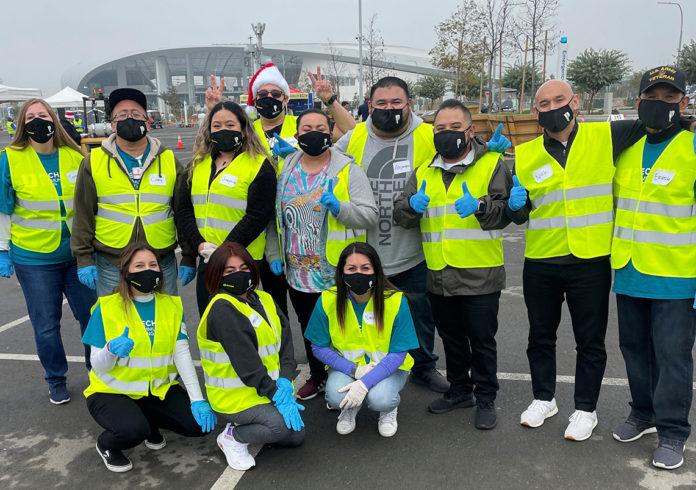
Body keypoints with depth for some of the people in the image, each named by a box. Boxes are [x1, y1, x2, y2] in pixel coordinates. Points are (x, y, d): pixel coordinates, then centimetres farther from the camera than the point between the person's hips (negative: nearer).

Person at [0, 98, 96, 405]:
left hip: (78, 254, 2)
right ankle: (56, 381, 29)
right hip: (34, 258, -2)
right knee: (46, 326, 8)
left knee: (92, 317, 9)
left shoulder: (75, 157, 1)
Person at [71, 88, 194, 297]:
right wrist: (84, 259, -1)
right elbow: (83, 215, 4)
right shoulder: (93, 162, 3)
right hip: (110, 267, 0)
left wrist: (189, 257, 4)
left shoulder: (169, 161, 5)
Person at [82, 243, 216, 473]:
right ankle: (106, 444, 5)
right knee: (133, 430, -32)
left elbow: (182, 354, -7)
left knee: (200, 423, -14)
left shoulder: (172, 305, -1)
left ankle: (150, 422, 16)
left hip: (158, 390, 4)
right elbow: (98, 366, -10)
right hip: (112, 392, -3)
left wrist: (197, 400, -16)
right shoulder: (106, 308, -11)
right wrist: (111, 350, -34)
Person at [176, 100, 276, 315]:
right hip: (206, 260, 5)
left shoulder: (259, 166, -5)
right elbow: (184, 209, 8)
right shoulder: (198, 164, 13)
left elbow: (257, 216, -13)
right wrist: (200, 244, -8)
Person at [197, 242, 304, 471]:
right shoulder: (222, 309, -19)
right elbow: (247, 363, -23)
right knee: (281, 424, -27)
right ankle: (232, 436, -1)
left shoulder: (264, 300, 6)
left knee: (296, 436, 7)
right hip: (234, 396, -8)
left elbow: (286, 341, 1)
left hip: (269, 389, 8)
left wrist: (285, 381, -15)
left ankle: (244, 424, 23)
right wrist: (277, 397, -22)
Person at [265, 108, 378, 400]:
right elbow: (274, 216, 13)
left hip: (338, 274, -5)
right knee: (309, 329, 21)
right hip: (298, 274, 5)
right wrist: (274, 253, 6)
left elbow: (370, 215, -15)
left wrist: (339, 207, -30)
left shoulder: (348, 170, -8)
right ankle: (317, 377, 42)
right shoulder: (285, 170, 6)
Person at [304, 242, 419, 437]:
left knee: (379, 399, -31)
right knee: (335, 396, -28)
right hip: (346, 364, 2)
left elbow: (398, 353, -15)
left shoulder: (395, 301, -20)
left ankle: (389, 409, 9)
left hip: (387, 367, -1)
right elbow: (319, 347, -6)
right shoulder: (328, 301, -15)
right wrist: (354, 370, -20)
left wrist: (365, 382, -27)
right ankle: (349, 408, 11)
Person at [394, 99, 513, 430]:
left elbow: (505, 210, -10)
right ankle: (460, 390, 36)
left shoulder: (492, 165, -1)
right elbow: (400, 215, 6)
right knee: (451, 337, 18)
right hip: (439, 275, 5)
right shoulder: (423, 172, 12)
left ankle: (485, 399, 23)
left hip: (480, 275, -4)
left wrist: (480, 205, -30)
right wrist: (412, 206, -17)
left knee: (482, 338, 6)